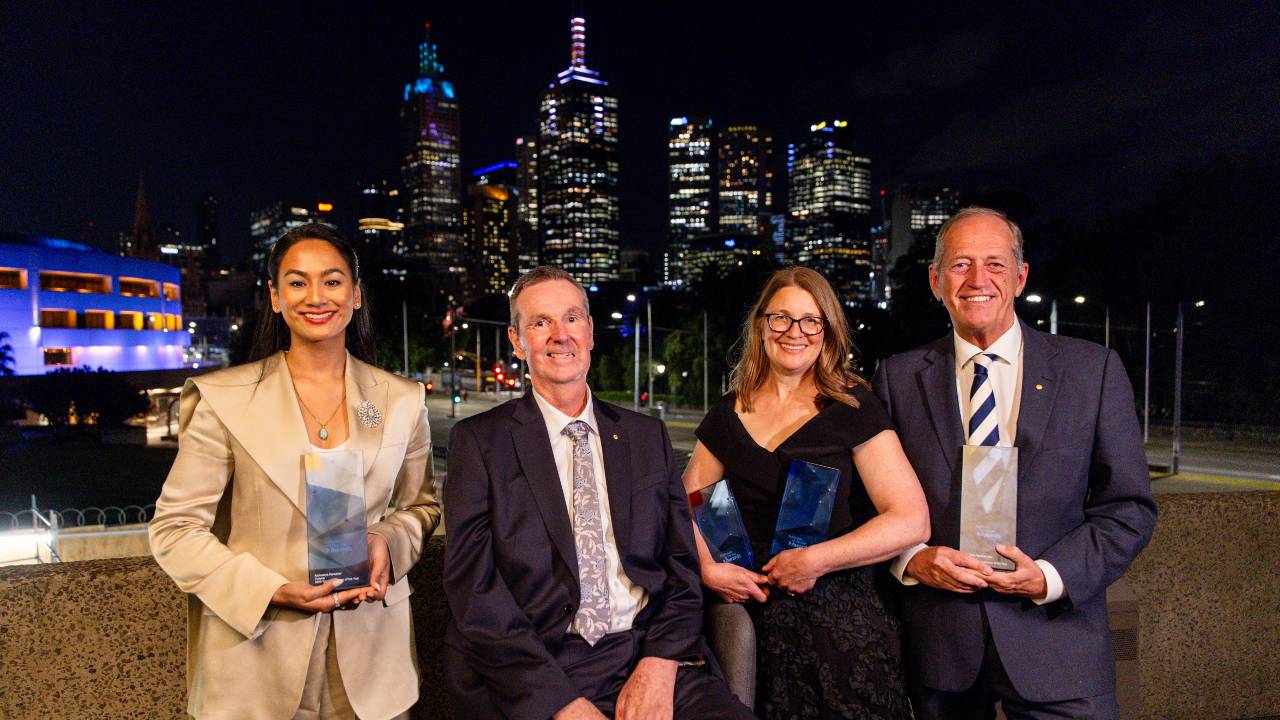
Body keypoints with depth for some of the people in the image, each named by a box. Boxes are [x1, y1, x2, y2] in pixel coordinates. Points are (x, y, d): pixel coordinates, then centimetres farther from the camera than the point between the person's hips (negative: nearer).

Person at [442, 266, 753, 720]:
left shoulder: (648, 436, 11)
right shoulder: (479, 441, 2)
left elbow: (682, 564, 9)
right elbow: (473, 586, -6)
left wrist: (660, 667, -8)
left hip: (649, 654, 2)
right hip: (533, 671, -2)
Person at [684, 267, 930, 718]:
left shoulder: (854, 408, -5)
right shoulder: (727, 415, 6)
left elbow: (912, 521, -12)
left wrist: (816, 560, -15)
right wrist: (707, 569, -8)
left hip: (840, 613, -3)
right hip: (754, 615, 3)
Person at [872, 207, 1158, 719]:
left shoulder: (1092, 369, 0)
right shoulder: (898, 378, 1)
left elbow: (1129, 506, 1)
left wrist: (1051, 575, -12)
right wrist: (912, 558, -13)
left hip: (1054, 634, 0)